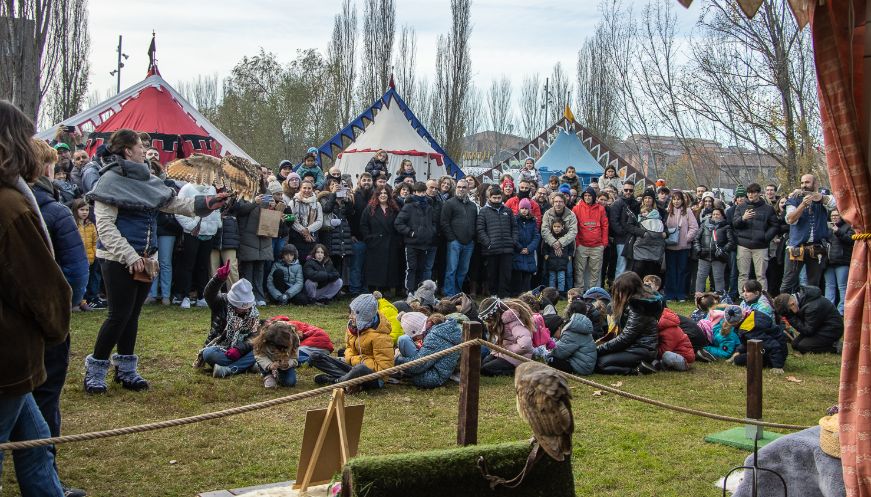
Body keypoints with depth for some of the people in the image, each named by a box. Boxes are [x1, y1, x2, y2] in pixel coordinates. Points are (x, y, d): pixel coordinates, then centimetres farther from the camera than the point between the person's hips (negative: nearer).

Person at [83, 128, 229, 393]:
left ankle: (125, 369, 22)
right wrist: (130, 256, -21)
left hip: (144, 259, 7)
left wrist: (207, 203, 4)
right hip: (119, 261, -7)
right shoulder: (110, 181, -12)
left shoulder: (147, 180, 12)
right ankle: (95, 369, 9)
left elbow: (174, 203, 15)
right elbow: (105, 225, -17)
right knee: (120, 314, -5)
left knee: (132, 314, 12)